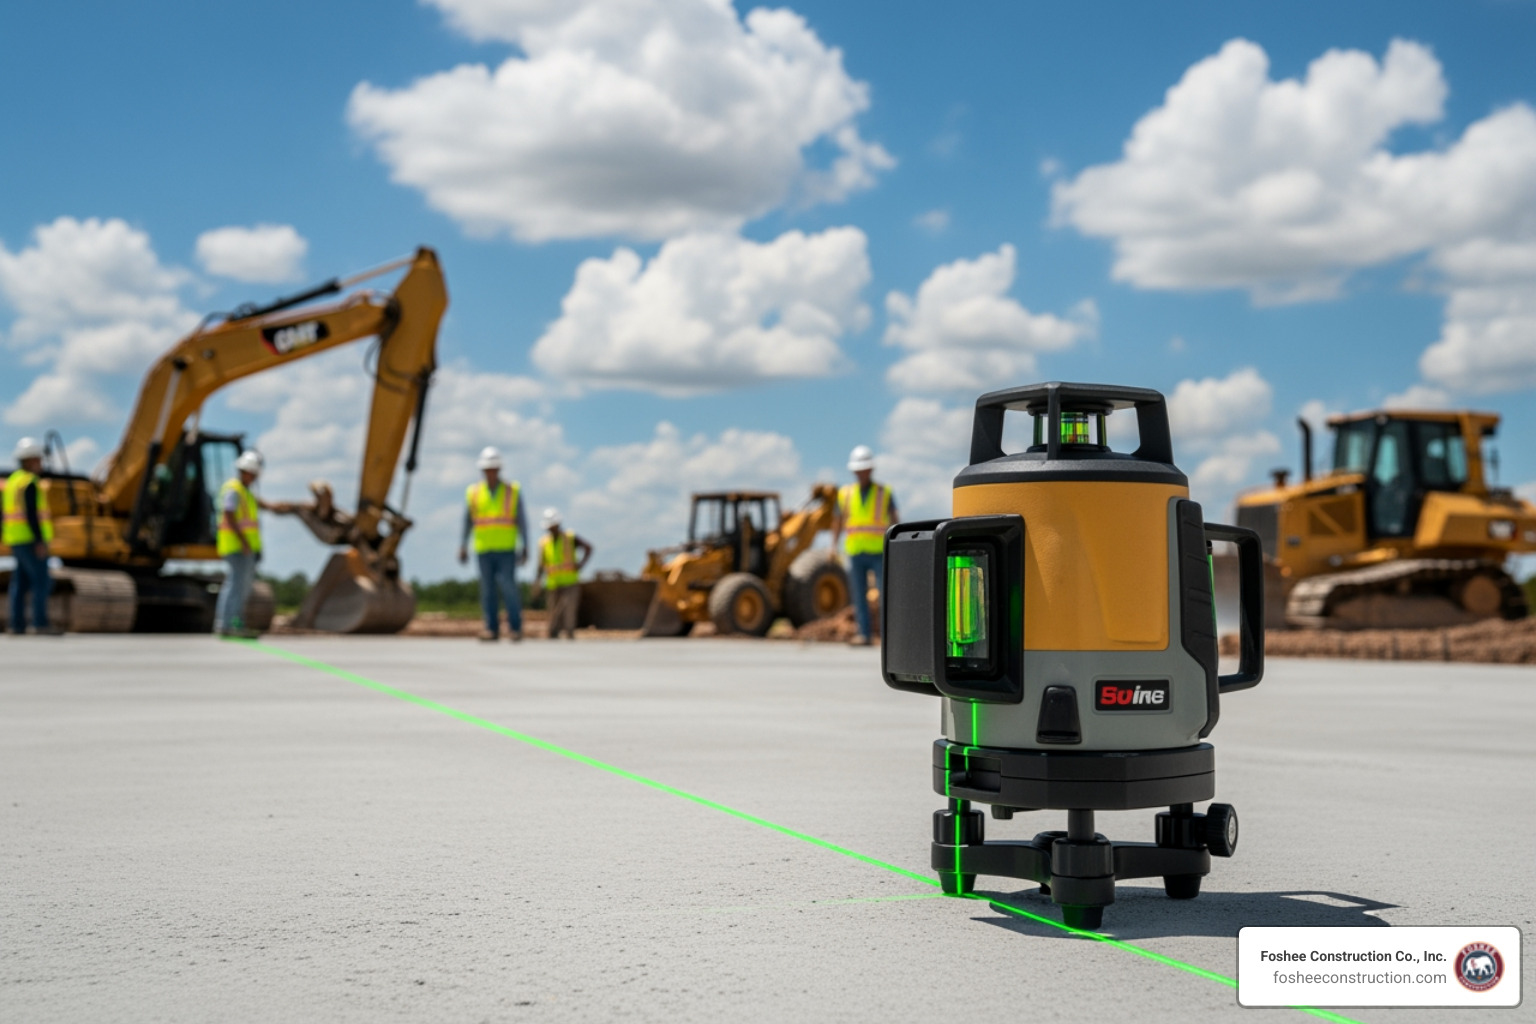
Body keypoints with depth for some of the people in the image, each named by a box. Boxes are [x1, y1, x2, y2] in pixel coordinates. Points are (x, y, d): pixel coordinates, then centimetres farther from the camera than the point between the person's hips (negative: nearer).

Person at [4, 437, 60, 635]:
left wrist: (9, 542, 22)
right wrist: (40, 541, -21)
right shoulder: (29, 483, -14)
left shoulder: (13, 480, 16)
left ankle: (17, 624, 7)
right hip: (31, 538, -10)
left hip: (17, 540, 10)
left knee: (20, 582, 8)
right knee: (41, 581, -9)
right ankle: (41, 624, -13)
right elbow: (31, 514, -20)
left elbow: (9, 513, 18)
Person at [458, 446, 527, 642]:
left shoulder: (513, 491, 3)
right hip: (483, 550, 2)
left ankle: (515, 627, -2)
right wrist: (463, 547, 0)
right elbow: (467, 522, 8)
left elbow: (521, 521, 3)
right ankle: (492, 628, 5)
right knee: (487, 589, 0)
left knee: (508, 585, -11)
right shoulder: (473, 493, 6)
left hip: (506, 549, -2)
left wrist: (525, 547, -4)